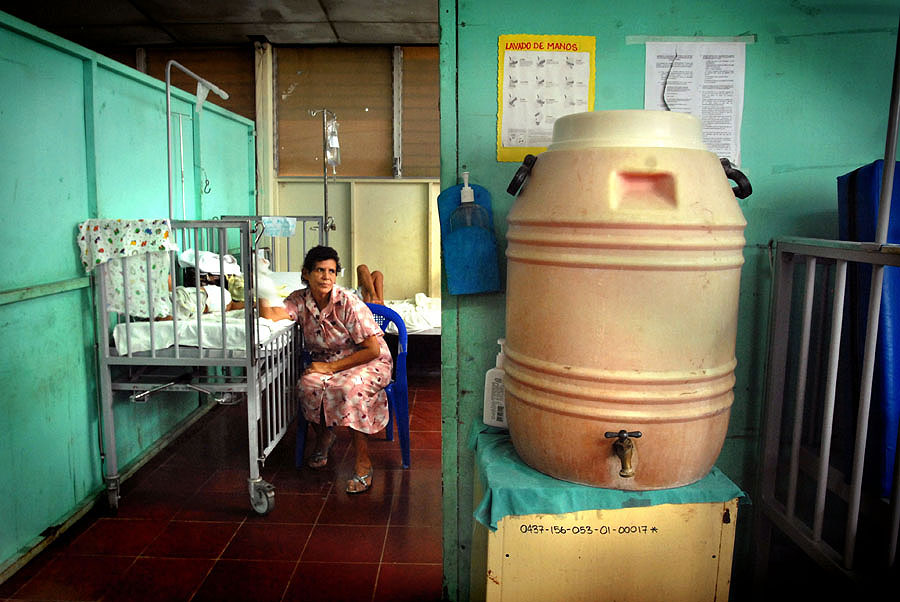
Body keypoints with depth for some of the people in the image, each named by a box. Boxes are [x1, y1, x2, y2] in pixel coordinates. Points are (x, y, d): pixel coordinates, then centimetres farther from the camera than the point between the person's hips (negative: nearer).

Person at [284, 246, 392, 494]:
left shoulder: (349, 303, -19)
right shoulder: (300, 300, -3)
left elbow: (373, 350, -19)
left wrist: (331, 367, -20)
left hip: (368, 363, -4)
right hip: (325, 363, 4)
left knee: (348, 388, -35)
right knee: (309, 384, -27)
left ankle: (363, 463, -20)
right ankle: (323, 436, 5)